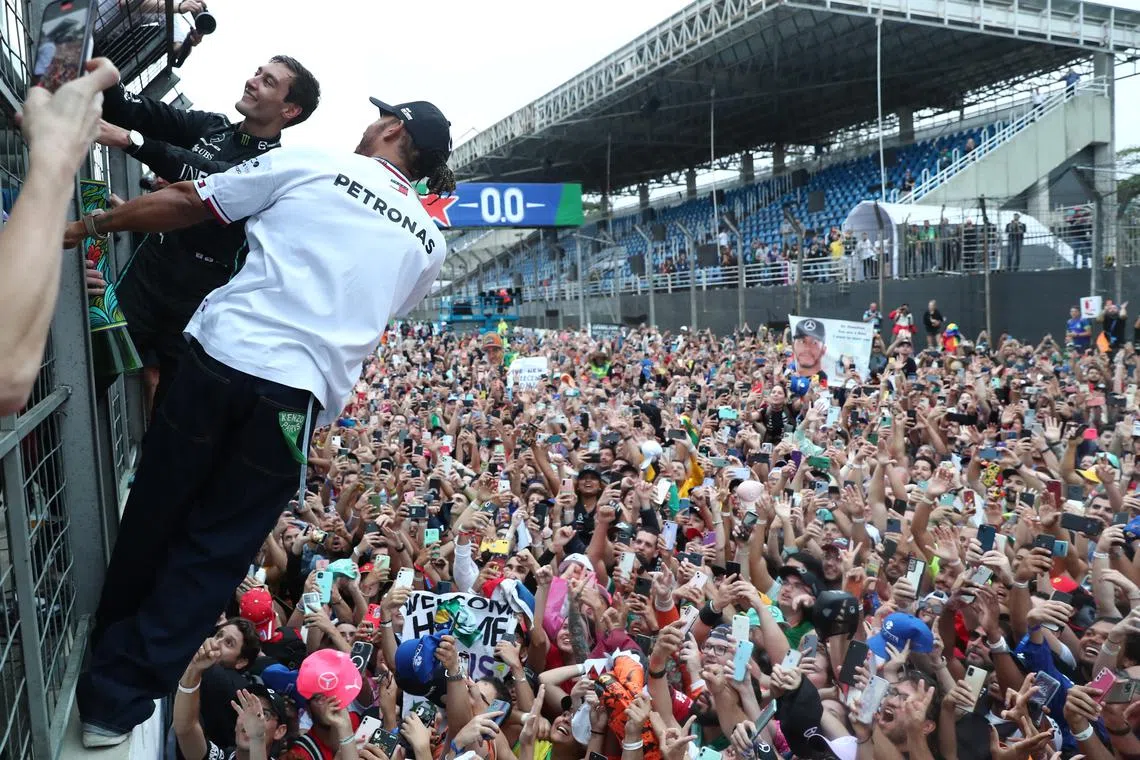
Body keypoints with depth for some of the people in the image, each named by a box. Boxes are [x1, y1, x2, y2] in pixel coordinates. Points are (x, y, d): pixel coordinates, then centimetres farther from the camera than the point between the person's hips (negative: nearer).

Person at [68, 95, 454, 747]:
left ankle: (105, 661, 41)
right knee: (212, 554, 13)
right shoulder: (428, 242, 13)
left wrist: (91, 225, 20)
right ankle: (120, 699, 20)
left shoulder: (308, 165, 6)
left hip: (219, 357, 0)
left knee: (152, 521, 20)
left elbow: (183, 205, 8)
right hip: (297, 395, 1)